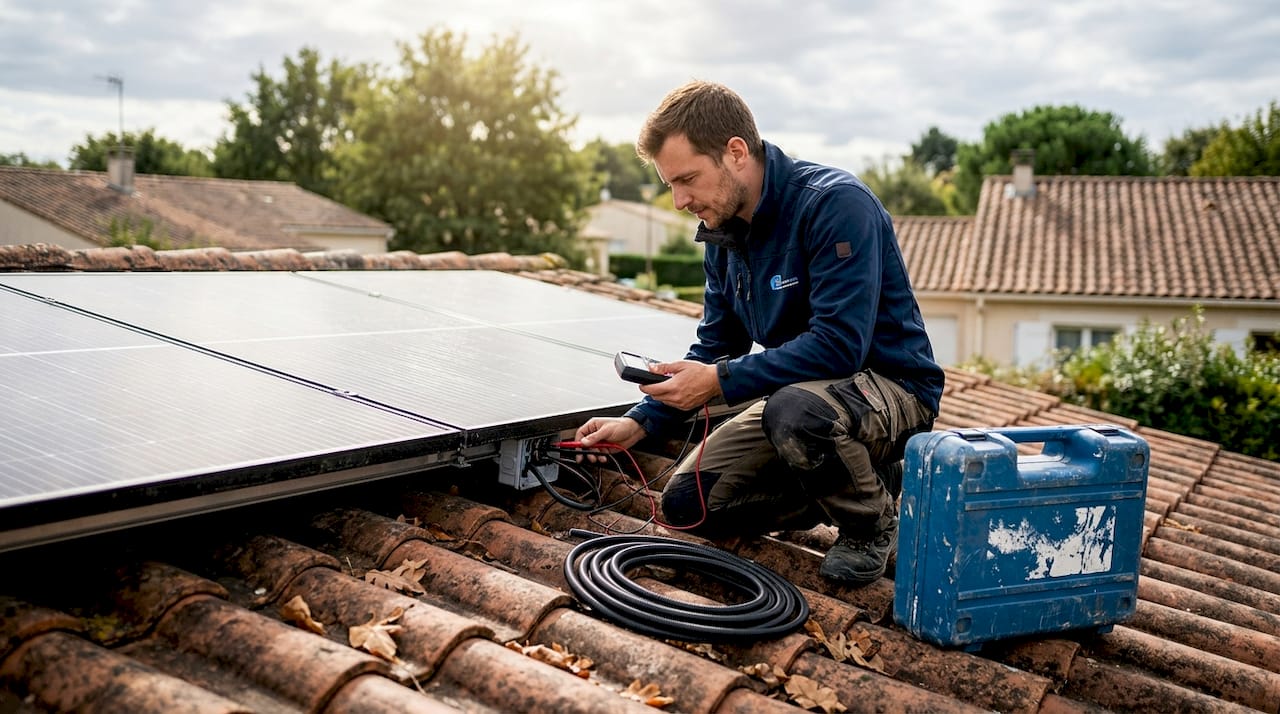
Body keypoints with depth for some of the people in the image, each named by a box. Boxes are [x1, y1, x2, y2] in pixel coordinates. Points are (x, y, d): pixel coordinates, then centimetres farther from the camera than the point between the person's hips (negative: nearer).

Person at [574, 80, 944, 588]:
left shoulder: (834, 204, -23)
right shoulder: (724, 233, 3)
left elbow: (839, 345, -30)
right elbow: (716, 347, 11)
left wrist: (720, 382, -27)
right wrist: (640, 422, -1)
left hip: (888, 384, -8)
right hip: (799, 392, 8)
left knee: (794, 409, -40)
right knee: (687, 503, -1)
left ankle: (873, 524, -7)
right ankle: (861, 477, 12)